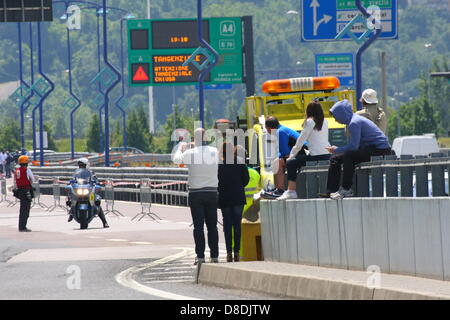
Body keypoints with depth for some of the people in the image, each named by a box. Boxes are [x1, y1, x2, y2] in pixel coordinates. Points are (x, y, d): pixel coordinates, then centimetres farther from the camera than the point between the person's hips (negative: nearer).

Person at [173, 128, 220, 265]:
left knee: (198, 226, -1)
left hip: (196, 193, -2)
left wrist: (180, 148, 29)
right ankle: (214, 255, 5)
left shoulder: (190, 153, -9)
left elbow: (176, 160, 8)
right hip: (212, 193, 2)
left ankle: (200, 256, -6)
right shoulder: (215, 152, -2)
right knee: (212, 225, 7)